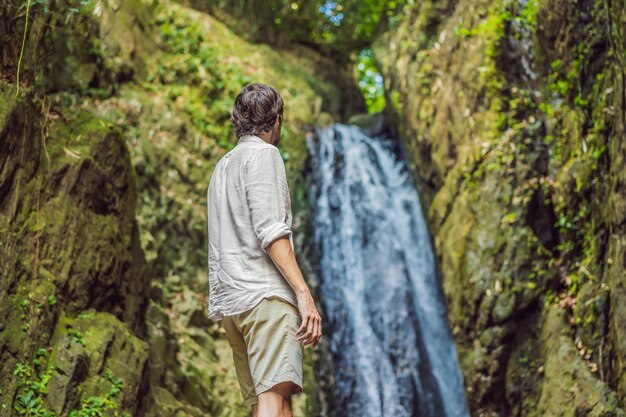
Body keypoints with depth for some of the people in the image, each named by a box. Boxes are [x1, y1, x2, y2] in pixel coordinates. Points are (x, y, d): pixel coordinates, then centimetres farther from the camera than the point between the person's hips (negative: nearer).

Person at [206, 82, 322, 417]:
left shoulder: (222, 166, 28)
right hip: (264, 292, -9)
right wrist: (303, 292, -16)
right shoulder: (263, 154, 2)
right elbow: (270, 231, -12)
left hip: (228, 300, 9)